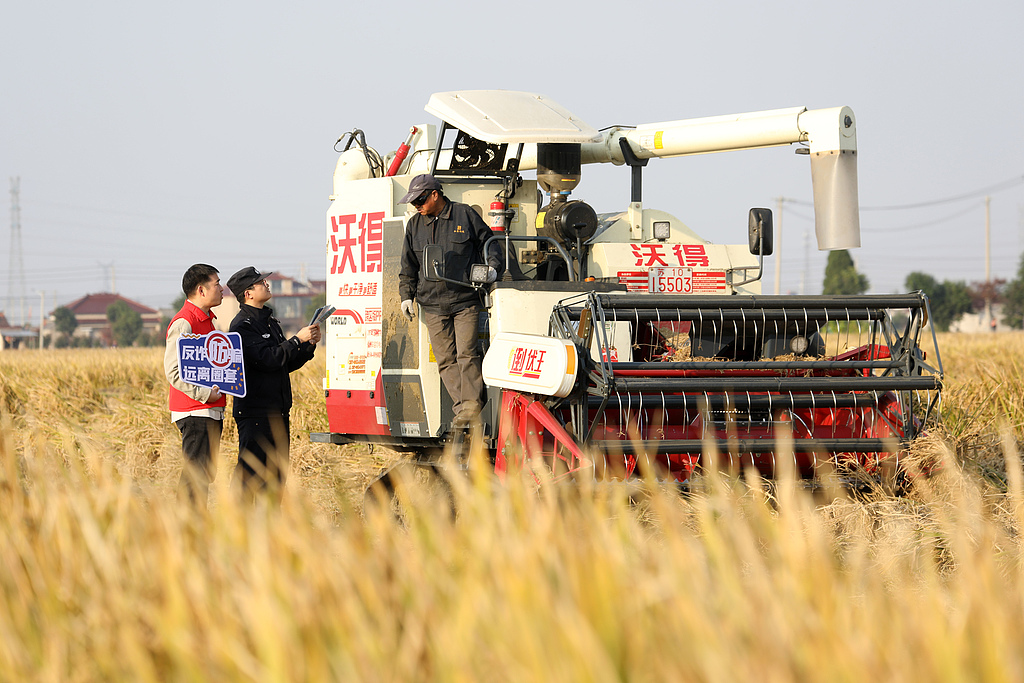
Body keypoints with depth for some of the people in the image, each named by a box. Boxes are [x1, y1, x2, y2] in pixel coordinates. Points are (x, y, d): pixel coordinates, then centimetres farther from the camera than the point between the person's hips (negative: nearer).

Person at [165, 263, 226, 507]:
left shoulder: (205, 320, 18)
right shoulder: (183, 323, -14)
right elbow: (173, 372, -19)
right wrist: (204, 393, -20)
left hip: (211, 411, 10)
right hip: (194, 412, -10)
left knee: (207, 472, 10)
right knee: (196, 473, -10)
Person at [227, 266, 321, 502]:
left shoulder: (270, 321, 18)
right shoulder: (242, 325, -10)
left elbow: (287, 364, 20)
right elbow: (268, 359, -21)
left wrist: (309, 345, 5)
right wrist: (298, 340, -14)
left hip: (277, 410, 9)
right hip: (255, 411, -9)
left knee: (277, 476, 9)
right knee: (250, 474, -9)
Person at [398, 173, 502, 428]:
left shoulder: (465, 215, 2)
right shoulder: (415, 225, 13)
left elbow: (488, 243, 9)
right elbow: (408, 266, 18)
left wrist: (492, 266, -8)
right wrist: (406, 295, 10)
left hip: (466, 302, -4)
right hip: (433, 306, 4)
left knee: (467, 354, -10)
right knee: (446, 359, -1)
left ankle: (473, 404, -3)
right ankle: (462, 407, 3)